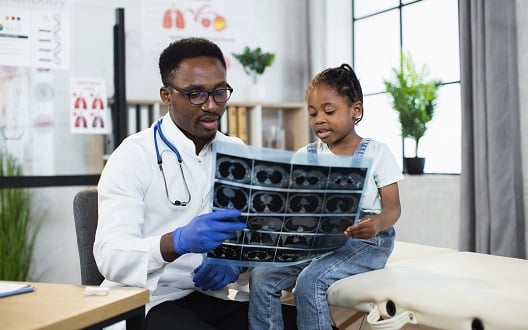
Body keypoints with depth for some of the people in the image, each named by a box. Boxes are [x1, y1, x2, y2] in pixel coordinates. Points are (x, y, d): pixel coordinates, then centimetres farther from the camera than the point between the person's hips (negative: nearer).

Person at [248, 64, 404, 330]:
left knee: (310, 280, -30)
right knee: (260, 276, -17)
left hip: (364, 242, -4)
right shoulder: (305, 156, 9)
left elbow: (392, 206, -6)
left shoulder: (377, 153, -1)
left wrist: (378, 223, -29)